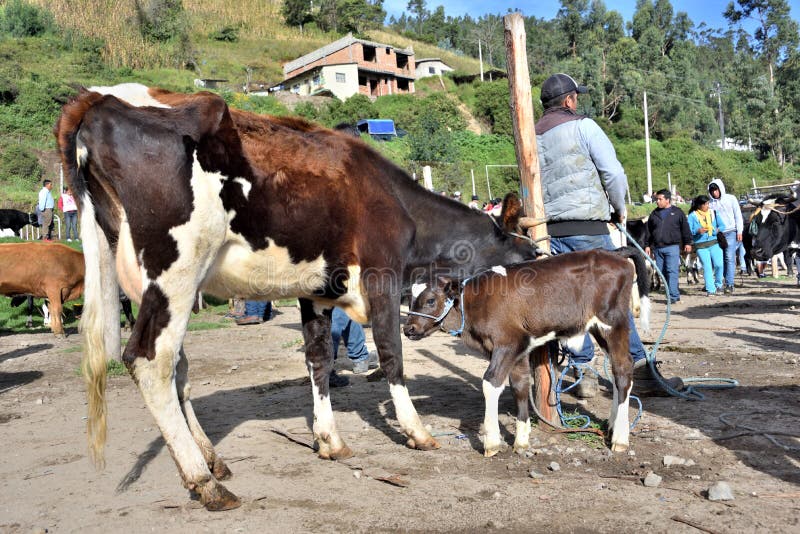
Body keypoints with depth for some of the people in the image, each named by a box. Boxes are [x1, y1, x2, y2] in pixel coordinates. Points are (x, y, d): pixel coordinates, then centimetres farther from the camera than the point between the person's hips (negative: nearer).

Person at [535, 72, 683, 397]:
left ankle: (583, 374, 11)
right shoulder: (582, 126, -1)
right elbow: (612, 172, -6)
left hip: (549, 229, 5)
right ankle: (639, 371, 6)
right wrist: (620, 209, 8)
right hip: (586, 226, -5)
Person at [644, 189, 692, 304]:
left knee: (672, 271, -11)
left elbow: (685, 228, 6)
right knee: (662, 272, 6)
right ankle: (676, 294, 17)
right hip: (657, 248, 5)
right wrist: (648, 245, 13)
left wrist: (687, 243, 2)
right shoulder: (654, 214, 15)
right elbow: (649, 230, 17)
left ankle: (673, 296, -9)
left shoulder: (677, 212, 5)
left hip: (672, 247, -5)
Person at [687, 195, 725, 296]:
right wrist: (698, 231, -23)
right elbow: (688, 231, -6)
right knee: (707, 267, -4)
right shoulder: (692, 216, 0)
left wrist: (717, 229, -9)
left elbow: (722, 226, 12)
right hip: (701, 246, -2)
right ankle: (710, 289, 3)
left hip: (714, 243, 2)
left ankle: (718, 284, 18)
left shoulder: (713, 213, 10)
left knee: (719, 264, -7)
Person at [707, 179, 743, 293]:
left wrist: (739, 231, -2)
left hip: (730, 233, -2)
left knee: (730, 258, -8)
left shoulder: (731, 199, 4)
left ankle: (729, 284, -9)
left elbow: (738, 215, 4)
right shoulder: (711, 203, 8)